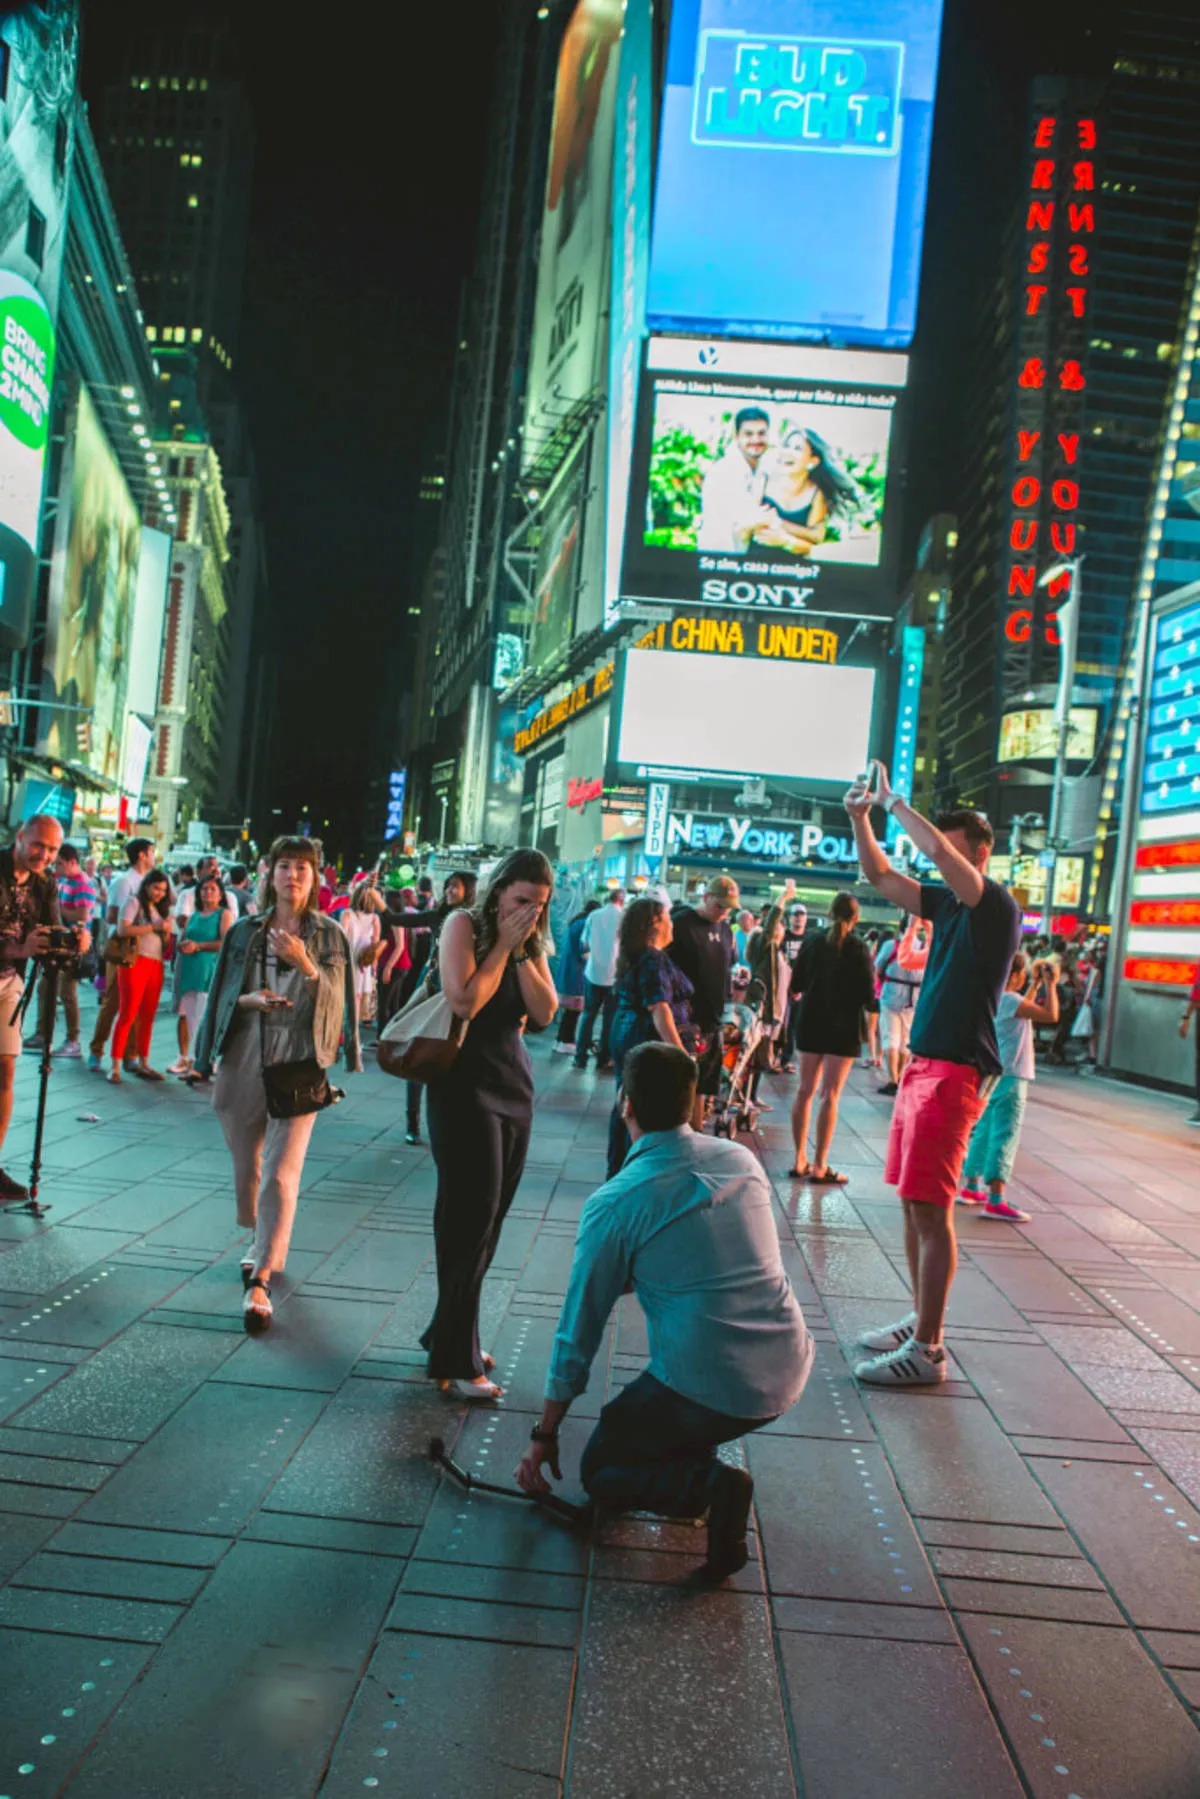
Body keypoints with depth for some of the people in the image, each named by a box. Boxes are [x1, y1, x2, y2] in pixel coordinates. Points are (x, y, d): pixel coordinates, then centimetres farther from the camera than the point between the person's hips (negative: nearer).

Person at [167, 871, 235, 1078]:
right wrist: (184, 944, -4)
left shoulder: (224, 914, 1)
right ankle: (183, 1058, 14)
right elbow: (181, 940, 19)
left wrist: (198, 946, -10)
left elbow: (225, 942, -11)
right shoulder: (193, 915, 19)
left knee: (204, 1017, -9)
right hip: (187, 968, 6)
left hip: (209, 970, -6)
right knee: (184, 1013, 5)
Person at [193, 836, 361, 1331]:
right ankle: (265, 1246, 37)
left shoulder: (329, 935, 3)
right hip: (244, 1061, 3)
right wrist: (248, 1001, -10)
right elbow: (222, 994, 11)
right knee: (246, 1166, 13)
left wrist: (304, 963, -19)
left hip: (299, 1063, -3)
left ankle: (260, 1281, -10)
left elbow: (334, 1000, -3)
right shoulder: (244, 932, 7)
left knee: (282, 1173, -12)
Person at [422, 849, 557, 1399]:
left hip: (515, 1086, 7)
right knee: (472, 1217, -5)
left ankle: (448, 1333, 27)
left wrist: (523, 951, -11)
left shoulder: (532, 942, 9)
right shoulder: (465, 924, -8)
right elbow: (464, 1001, -22)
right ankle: (456, 1363, 4)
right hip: (466, 1084, -7)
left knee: (487, 1219, 12)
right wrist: (502, 944, -17)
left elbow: (545, 1013, -3)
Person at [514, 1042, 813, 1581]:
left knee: (601, 1469, 18)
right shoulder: (743, 1160, 5)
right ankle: (694, 1449, 22)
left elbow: (578, 1330, -2)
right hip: (790, 1373, 6)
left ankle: (706, 1485, -9)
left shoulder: (613, 1204, -10)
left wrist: (544, 1435, 12)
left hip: (710, 1390, -6)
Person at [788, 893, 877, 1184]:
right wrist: (872, 1005, 9)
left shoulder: (813, 941, 0)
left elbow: (796, 981, 5)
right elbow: (868, 995, -12)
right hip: (843, 1027, -4)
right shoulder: (858, 948, -11)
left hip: (811, 1022, 4)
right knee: (830, 1094, -1)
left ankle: (799, 1160, 16)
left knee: (805, 1090, 13)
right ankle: (819, 1167, -1)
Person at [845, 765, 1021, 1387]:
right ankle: (919, 1321, 23)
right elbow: (881, 876, 20)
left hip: (955, 1072, -9)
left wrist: (894, 801, -13)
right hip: (922, 1065, 9)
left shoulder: (997, 908, -11)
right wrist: (860, 817, 8)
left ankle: (926, 1350, -2)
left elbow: (938, 852, -26)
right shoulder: (947, 902, 13)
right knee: (914, 1203, 13)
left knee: (930, 1209, -8)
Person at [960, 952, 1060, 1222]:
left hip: (993, 1075, 10)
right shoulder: (1009, 999, -17)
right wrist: (1049, 984, -10)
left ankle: (971, 1187, 26)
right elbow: (1051, 1015, -21)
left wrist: (1037, 984, 23)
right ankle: (995, 1201, -9)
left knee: (985, 1131, 17)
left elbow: (1027, 1011, 27)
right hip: (1010, 1077, -10)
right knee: (1005, 1136, -8)